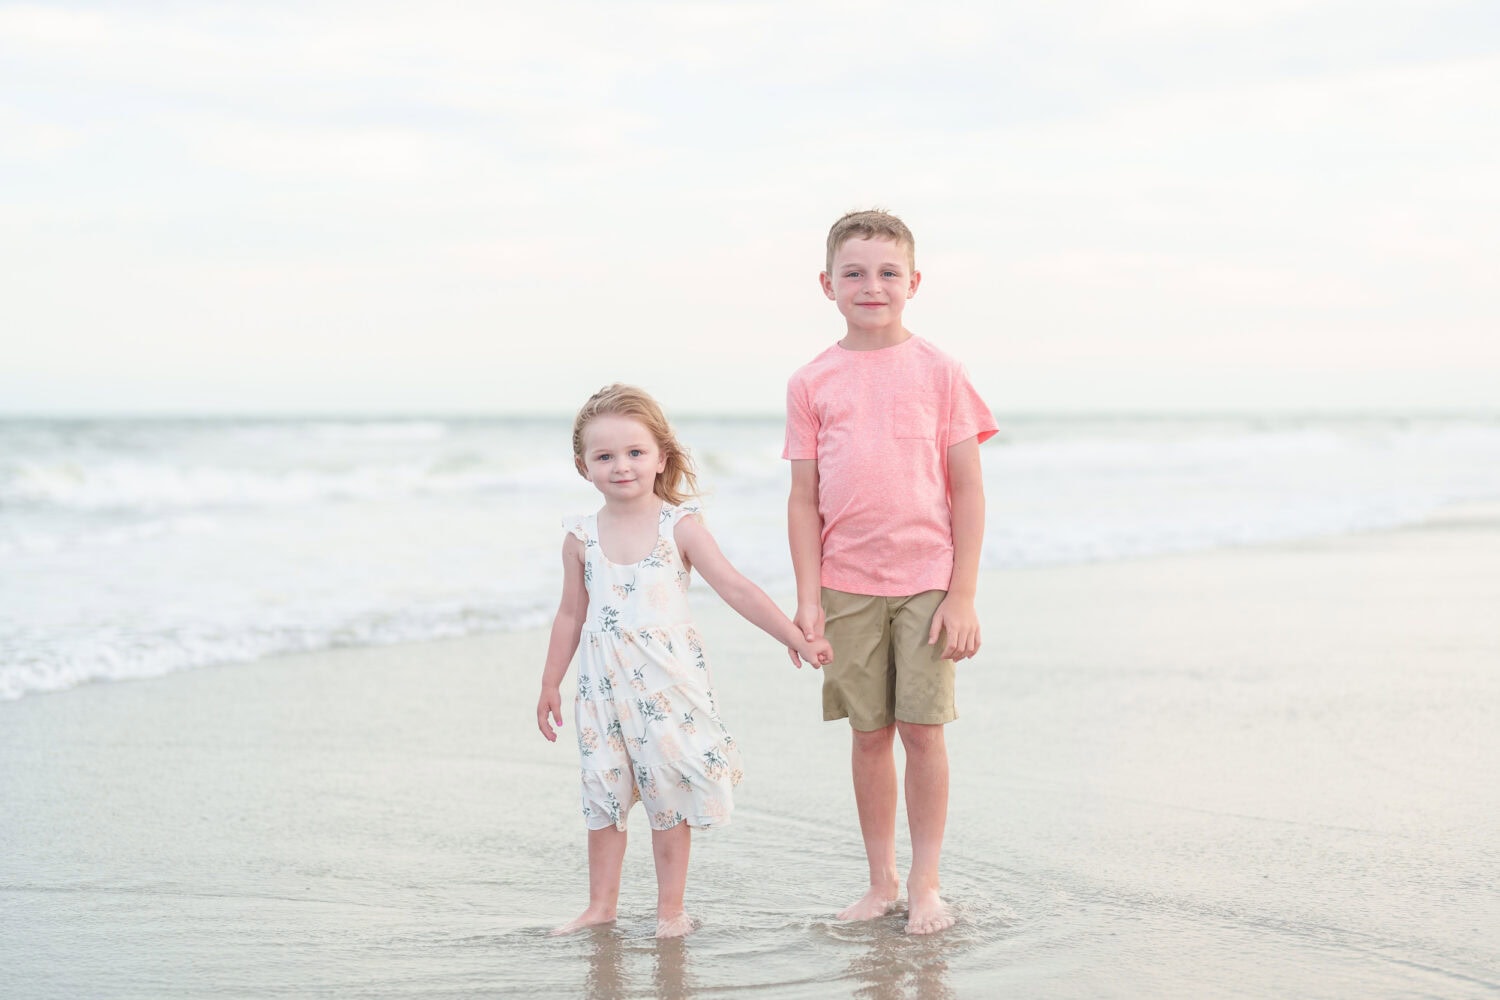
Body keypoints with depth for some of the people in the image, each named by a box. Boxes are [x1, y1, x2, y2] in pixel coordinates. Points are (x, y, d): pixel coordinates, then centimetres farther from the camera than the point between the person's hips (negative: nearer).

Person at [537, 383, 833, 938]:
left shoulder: (679, 526, -6)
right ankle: (601, 906, 19)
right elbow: (571, 614, 12)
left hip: (667, 685, -2)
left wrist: (796, 638, -11)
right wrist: (550, 685, 15)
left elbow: (737, 588, -7)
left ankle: (670, 909, 13)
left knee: (669, 795, 3)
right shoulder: (582, 537, 2)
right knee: (603, 796, 8)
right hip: (604, 689, 3)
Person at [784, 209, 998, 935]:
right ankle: (881, 881, 18)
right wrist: (808, 598, -2)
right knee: (870, 734, 7)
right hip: (848, 585, 2)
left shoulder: (939, 372, 0)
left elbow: (968, 491, 0)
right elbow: (804, 499, 5)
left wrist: (963, 595, -6)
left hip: (927, 581, -1)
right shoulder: (812, 383, 4)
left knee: (922, 730, -1)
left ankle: (924, 883, 12)